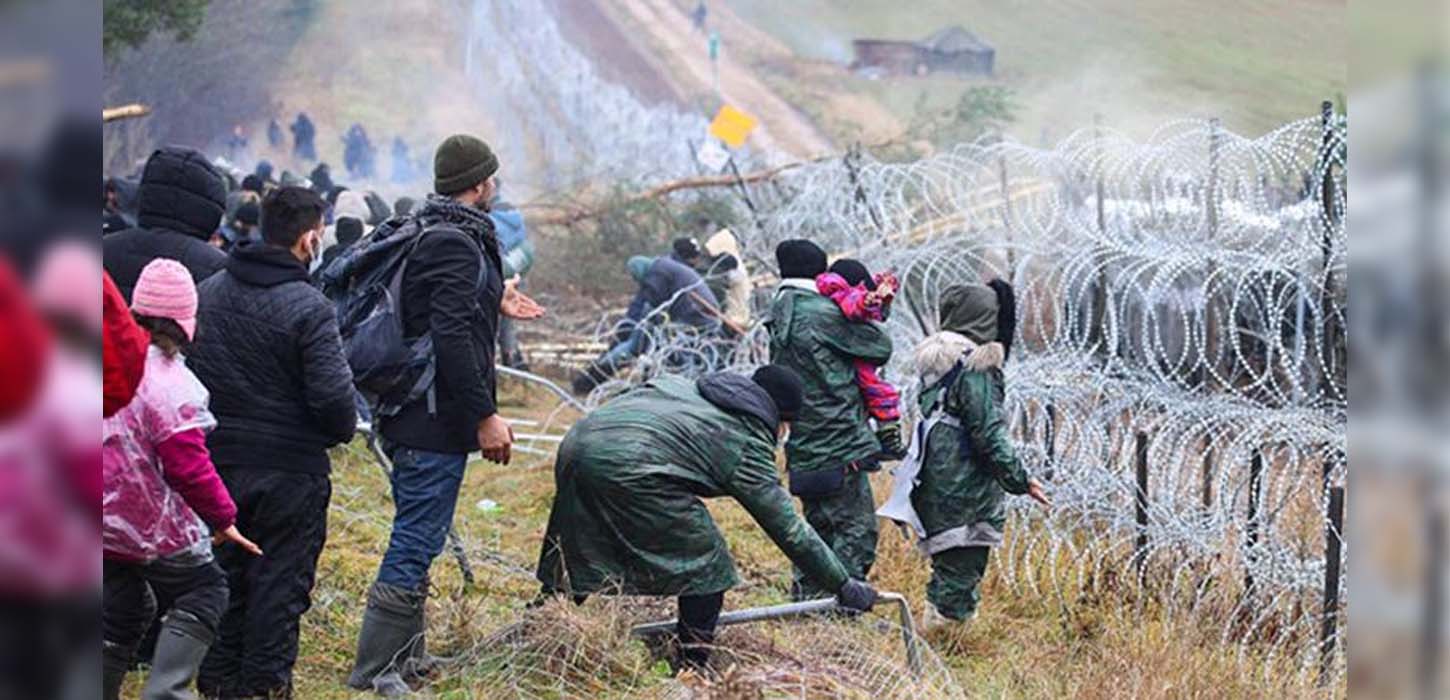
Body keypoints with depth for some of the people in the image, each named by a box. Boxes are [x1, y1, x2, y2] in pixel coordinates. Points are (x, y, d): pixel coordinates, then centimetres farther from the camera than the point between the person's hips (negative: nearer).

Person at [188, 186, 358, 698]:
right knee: (279, 581, 6)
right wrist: (343, 430, 1)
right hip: (289, 468, -6)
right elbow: (333, 394, -19)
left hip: (217, 462, 6)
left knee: (223, 574, 16)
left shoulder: (207, 292, 3)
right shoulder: (309, 308, -17)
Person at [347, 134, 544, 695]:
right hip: (437, 421, -11)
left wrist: (494, 304, 28)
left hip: (414, 417, 11)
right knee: (415, 545, -6)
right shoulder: (455, 243, -18)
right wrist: (485, 416, -21)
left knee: (416, 542, 19)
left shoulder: (431, 234, 14)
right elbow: (452, 339, -24)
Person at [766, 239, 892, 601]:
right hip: (840, 445, -9)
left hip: (805, 449, 9)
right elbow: (881, 347, -6)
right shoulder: (822, 314, -13)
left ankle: (805, 599, 22)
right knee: (857, 529, -4)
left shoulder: (779, 320, 13)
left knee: (819, 526, 18)